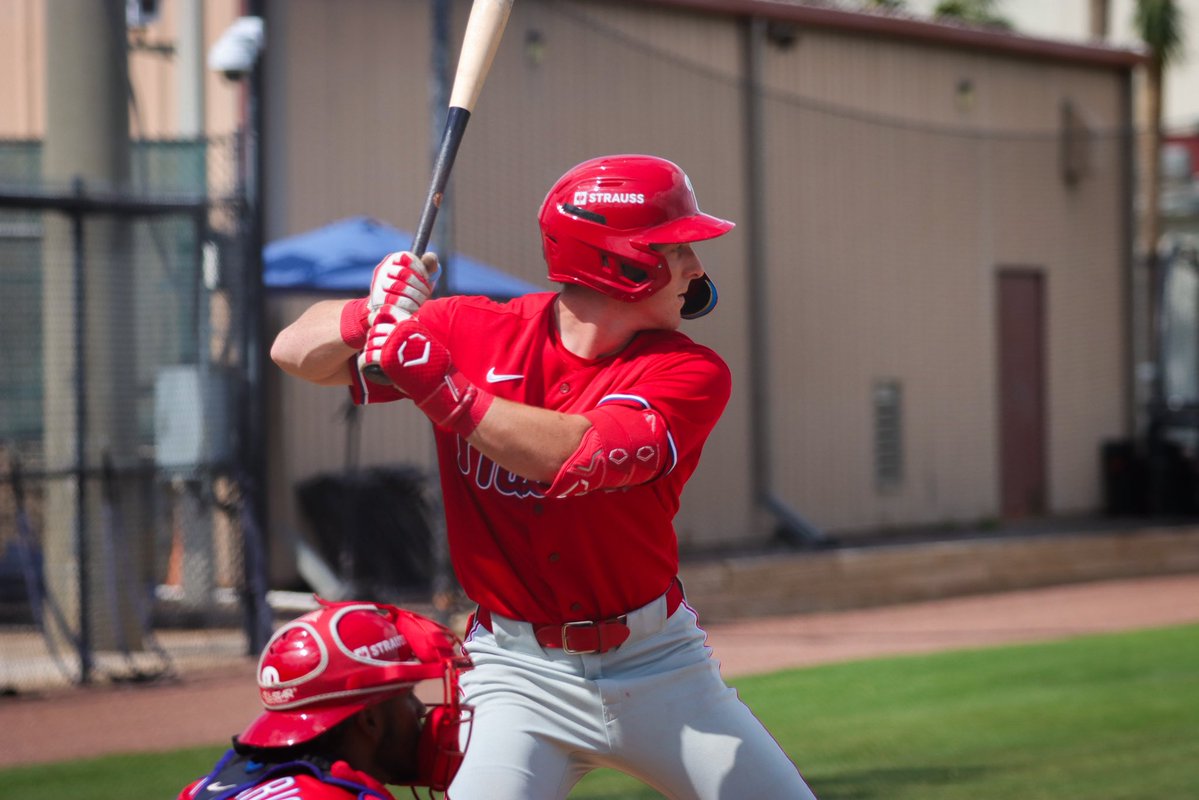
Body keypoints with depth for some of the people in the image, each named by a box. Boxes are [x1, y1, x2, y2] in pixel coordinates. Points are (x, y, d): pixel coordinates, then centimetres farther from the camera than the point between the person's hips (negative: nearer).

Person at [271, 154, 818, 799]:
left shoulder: (692, 374, -9)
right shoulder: (472, 331, -5)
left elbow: (578, 458, -26)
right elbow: (295, 353, -4)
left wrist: (438, 385, -29)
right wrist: (371, 316, -25)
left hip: (661, 666, 2)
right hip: (523, 675, -1)